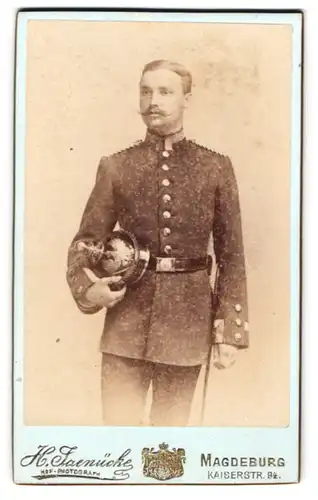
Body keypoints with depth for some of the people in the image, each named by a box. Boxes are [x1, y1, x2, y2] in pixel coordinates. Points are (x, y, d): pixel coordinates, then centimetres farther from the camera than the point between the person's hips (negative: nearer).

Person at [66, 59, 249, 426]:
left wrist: (230, 330, -2)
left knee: (172, 424, 15)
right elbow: (85, 241, 6)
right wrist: (87, 290, -14)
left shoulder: (216, 168, 2)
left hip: (188, 318, 0)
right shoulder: (115, 166, 3)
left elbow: (231, 257, 2)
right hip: (127, 317, 0)